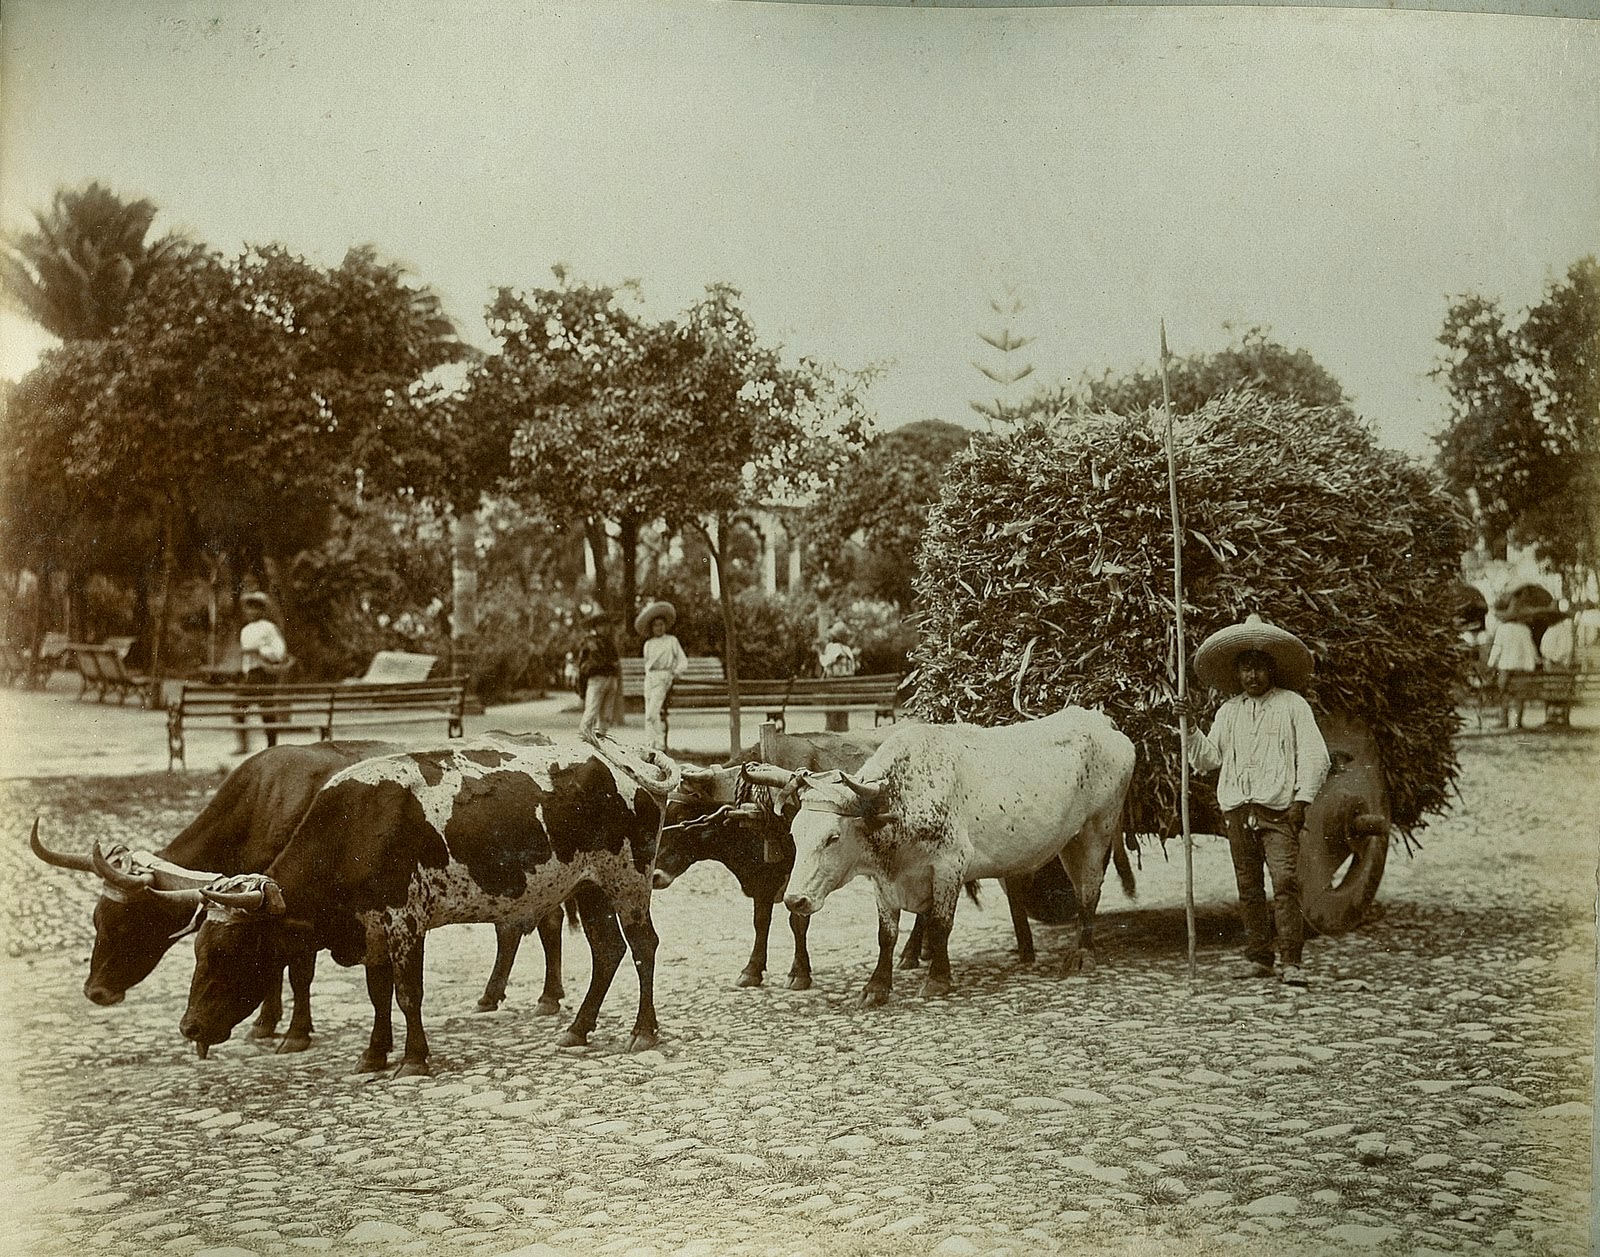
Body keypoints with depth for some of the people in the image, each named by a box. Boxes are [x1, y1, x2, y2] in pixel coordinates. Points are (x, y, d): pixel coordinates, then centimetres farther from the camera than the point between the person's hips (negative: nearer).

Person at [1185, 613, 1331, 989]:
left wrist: (1302, 799, -7)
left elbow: (1314, 756, 2)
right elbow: (1208, 759, 18)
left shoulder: (1291, 704, 6)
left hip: (1278, 809, -4)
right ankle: (1258, 957, 13)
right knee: (1248, 887, 5)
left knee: (1285, 881, -14)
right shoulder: (1229, 711, 18)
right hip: (1237, 810, 4)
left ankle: (1292, 962, -12)